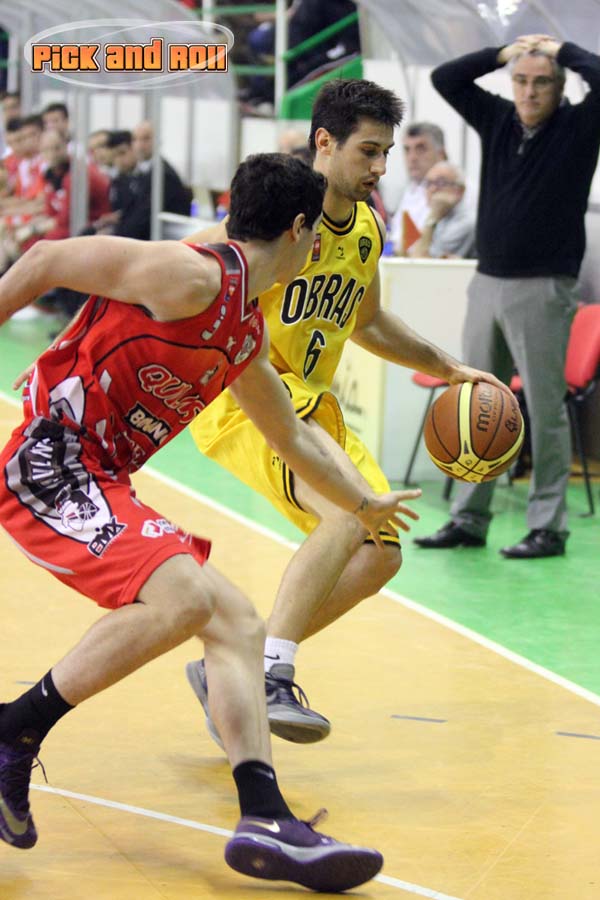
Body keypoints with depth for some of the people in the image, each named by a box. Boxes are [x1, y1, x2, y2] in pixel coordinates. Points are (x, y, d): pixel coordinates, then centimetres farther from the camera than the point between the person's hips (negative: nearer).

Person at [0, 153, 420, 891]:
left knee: (237, 624, 3)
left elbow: (292, 437, 35)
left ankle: (265, 822, -3)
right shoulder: (192, 276, -13)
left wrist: (365, 505, 46)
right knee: (182, 597, -27)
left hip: (102, 485, 10)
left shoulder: (247, 335, 17)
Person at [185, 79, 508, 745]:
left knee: (380, 556, 3)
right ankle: (270, 679, -28)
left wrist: (449, 369, 20)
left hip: (312, 404, 9)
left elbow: (366, 323, 26)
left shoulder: (367, 229, 9)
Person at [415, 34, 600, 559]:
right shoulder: (498, 120, 10)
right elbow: (445, 79, 12)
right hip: (488, 283, 5)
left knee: (545, 409, -2)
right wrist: (504, 53, 8)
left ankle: (548, 526, 4)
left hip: (543, 291, -5)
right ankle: (469, 518, 16)